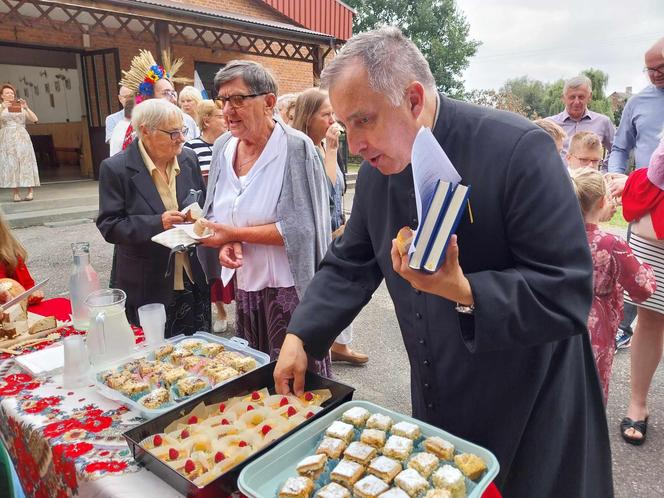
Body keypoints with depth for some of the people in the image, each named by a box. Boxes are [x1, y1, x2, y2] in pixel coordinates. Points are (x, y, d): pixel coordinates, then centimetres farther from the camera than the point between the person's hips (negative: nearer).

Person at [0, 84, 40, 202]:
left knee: (25, 162, -6)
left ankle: (31, 191, -4)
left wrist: (26, 108, -13)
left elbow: (35, 119, 1)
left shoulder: (21, 107, 13)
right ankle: (16, 192, -5)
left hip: (22, 138, 0)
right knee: (10, 164, -5)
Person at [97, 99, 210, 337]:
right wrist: (157, 223, -25)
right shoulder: (116, 168, -10)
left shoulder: (189, 159, 3)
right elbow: (109, 226, -12)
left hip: (194, 282, 4)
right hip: (148, 289, -4)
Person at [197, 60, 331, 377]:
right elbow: (217, 216, 12)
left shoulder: (296, 147, -14)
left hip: (288, 289, -6)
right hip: (244, 285, 6)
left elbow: (299, 228, -18)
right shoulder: (223, 147, 5)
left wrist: (235, 233, -17)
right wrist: (227, 244, -10)